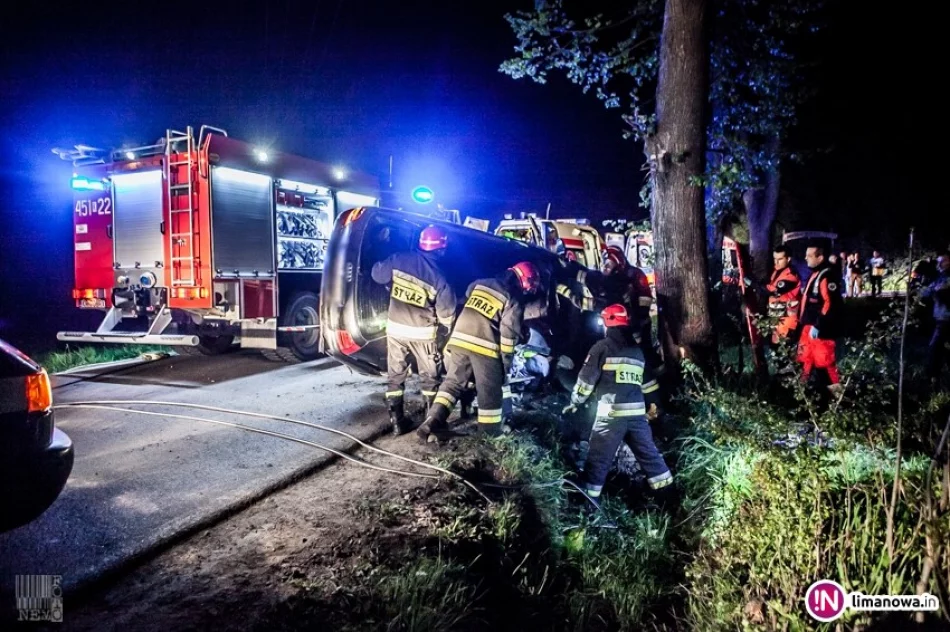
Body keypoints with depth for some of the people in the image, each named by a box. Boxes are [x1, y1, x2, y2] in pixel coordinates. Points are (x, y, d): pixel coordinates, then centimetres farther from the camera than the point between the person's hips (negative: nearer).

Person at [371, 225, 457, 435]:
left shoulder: (399, 260, -7)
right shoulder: (439, 276, -13)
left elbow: (377, 274, 7)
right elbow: (446, 313, -8)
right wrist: (449, 325, 14)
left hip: (395, 328, 3)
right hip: (422, 333, -2)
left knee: (396, 376, 13)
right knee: (430, 378, 13)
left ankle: (397, 422, 15)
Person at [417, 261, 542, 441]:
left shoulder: (479, 283, 16)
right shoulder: (514, 300, -2)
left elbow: (460, 306, 24)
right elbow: (509, 333, -7)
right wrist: (507, 361, -1)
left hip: (459, 340, 5)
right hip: (484, 347, -5)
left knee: (452, 383, 15)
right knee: (490, 392, 9)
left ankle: (432, 421, 5)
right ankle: (492, 431, 19)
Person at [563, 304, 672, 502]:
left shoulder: (602, 347, -3)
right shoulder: (638, 350, 17)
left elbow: (587, 378, -4)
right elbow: (648, 381, 22)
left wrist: (574, 402, 6)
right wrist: (652, 404, 32)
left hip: (612, 413, -5)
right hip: (637, 412, 6)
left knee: (598, 456, 1)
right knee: (647, 451, 16)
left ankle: (589, 494, 4)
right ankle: (665, 487, 22)